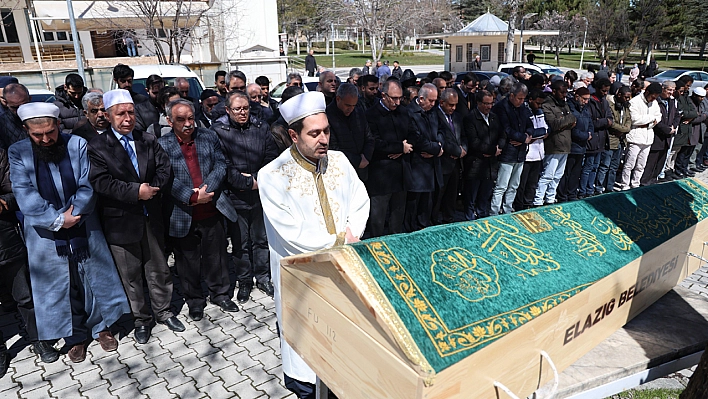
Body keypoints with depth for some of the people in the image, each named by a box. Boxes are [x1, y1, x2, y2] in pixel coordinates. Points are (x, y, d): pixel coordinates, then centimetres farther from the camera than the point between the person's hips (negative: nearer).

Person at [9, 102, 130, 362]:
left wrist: (73, 215, -18)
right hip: (46, 234, 0)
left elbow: (88, 185, -8)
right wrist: (57, 220, -18)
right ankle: (75, 337, 28)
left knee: (96, 278, 11)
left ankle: (101, 327, 31)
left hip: (84, 228, 0)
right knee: (60, 285, 11)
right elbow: (25, 195, -12)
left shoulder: (78, 145, -4)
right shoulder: (18, 153, -4)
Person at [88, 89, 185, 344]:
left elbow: (165, 168, -2)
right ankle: (141, 319, 28)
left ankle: (163, 311, 33)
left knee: (158, 270, 15)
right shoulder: (97, 147, -6)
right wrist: (136, 192, -23)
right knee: (131, 275, 11)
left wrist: (153, 188, -20)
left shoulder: (149, 141, 6)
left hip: (152, 218, 3)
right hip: (121, 222, -3)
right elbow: (101, 182, -16)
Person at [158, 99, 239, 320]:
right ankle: (194, 300, 31)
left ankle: (220, 293, 34)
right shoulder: (162, 145, -5)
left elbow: (220, 165, -3)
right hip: (182, 215, -2)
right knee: (188, 260, 12)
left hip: (212, 210, 2)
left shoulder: (209, 136, 3)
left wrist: (206, 189, -16)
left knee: (217, 255, 15)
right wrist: (193, 197, -21)